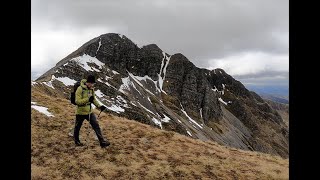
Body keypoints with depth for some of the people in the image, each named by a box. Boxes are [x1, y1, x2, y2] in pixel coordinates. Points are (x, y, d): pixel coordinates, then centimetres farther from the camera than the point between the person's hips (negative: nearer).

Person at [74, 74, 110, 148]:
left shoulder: (92, 89, 0)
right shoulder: (80, 89, -20)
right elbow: (77, 101, -25)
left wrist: (99, 106, 1)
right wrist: (88, 99, -35)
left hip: (89, 112, 5)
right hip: (81, 112, -5)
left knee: (96, 125, -1)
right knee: (77, 127, 15)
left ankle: (102, 141, 2)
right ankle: (76, 141, 39)